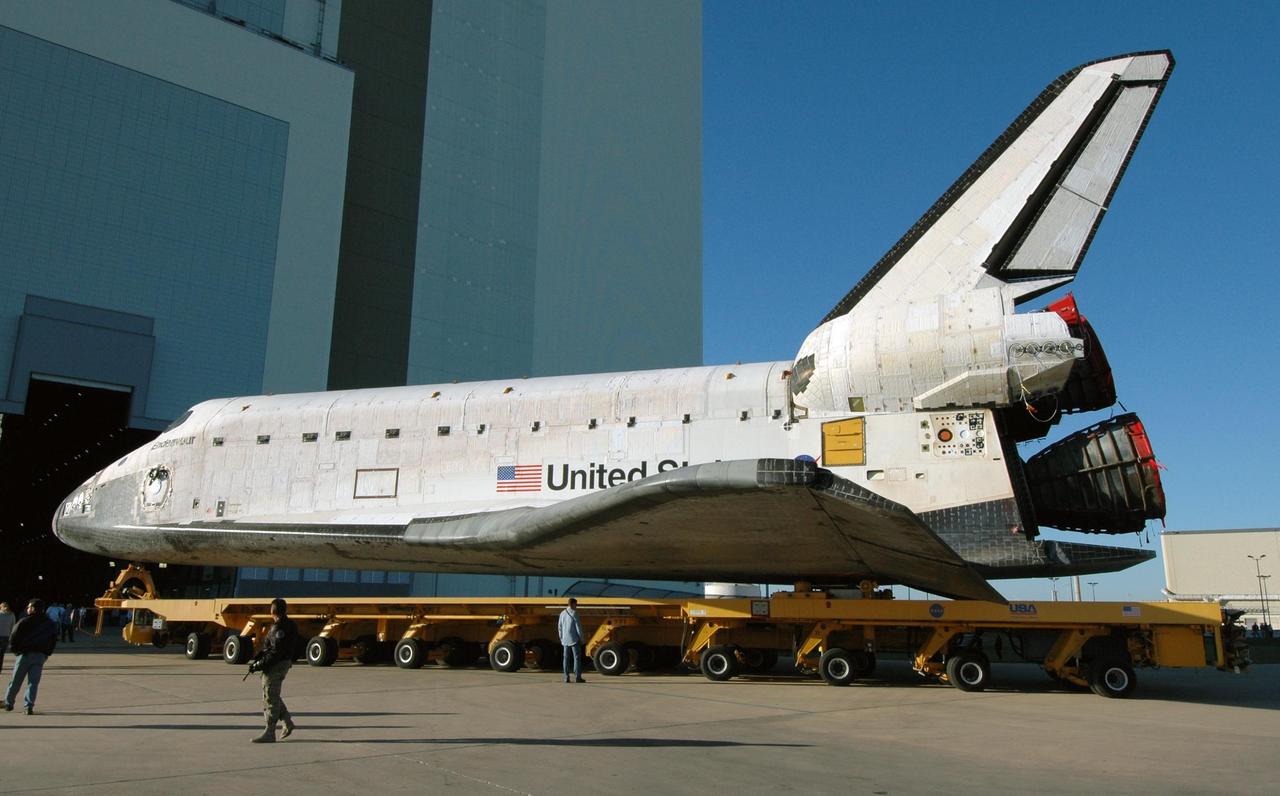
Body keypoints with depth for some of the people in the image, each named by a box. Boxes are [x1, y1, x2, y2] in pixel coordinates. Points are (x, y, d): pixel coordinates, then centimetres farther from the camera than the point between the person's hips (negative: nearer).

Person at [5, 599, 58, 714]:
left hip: (24, 654, -3)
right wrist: (47, 654, 16)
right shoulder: (50, 624, 9)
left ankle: (8, 703, 22)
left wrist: (14, 649, 10)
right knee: (33, 682, 3)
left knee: (15, 681, 11)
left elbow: (13, 638, -7)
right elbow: (54, 640, 11)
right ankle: (29, 706, -6)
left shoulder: (24, 621, -5)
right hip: (40, 656, 3)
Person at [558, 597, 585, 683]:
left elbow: (560, 627, 13)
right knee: (577, 658, -2)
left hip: (565, 639, 6)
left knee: (566, 658, 7)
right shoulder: (574, 613, -10)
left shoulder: (562, 613, 9)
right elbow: (578, 626, -11)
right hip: (574, 639, -6)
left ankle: (566, 678, 6)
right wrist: (581, 638, -6)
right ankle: (577, 677, -5)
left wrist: (561, 638, 20)